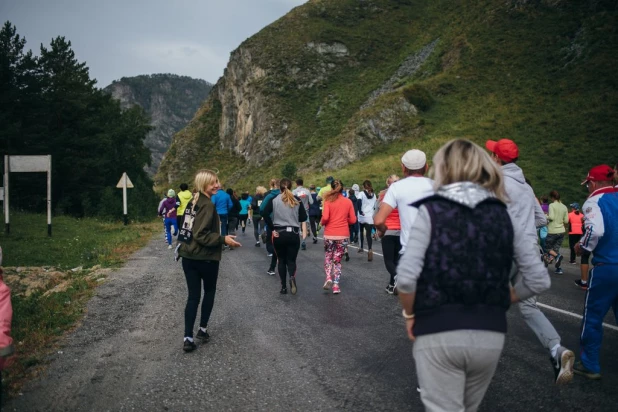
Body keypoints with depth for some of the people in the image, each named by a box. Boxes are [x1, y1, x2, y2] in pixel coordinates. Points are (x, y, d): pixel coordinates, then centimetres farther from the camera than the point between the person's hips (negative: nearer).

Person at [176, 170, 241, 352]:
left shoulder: (193, 202, 11)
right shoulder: (207, 205, -17)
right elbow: (201, 235, -23)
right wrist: (223, 239, -21)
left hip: (188, 256, 7)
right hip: (205, 258, -7)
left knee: (193, 296, 7)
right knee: (209, 291, 17)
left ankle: (188, 338, 2)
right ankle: (203, 329, 22)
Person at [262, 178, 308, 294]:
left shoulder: (274, 199, -1)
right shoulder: (297, 200, 4)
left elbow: (265, 214, -12)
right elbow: (303, 218, -2)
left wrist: (272, 229, -6)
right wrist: (304, 233, -1)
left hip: (279, 234, 0)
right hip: (293, 234, 1)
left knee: (281, 260, 13)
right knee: (291, 260, 8)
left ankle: (283, 287, 12)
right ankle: (292, 277, -23)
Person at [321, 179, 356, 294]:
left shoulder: (328, 201, -6)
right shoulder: (348, 202, 1)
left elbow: (325, 217, -16)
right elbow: (353, 220, 1)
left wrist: (322, 223, 5)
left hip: (329, 235, -1)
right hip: (343, 235, 1)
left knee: (328, 257, 19)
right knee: (337, 260, 13)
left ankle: (328, 278, -2)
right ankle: (336, 285, 6)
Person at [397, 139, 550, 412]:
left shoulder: (431, 210, -5)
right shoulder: (502, 215, 7)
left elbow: (406, 277, -15)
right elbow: (539, 279, 5)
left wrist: (410, 314, 3)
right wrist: (498, 302, 16)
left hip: (438, 333, -4)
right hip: (491, 333, 5)